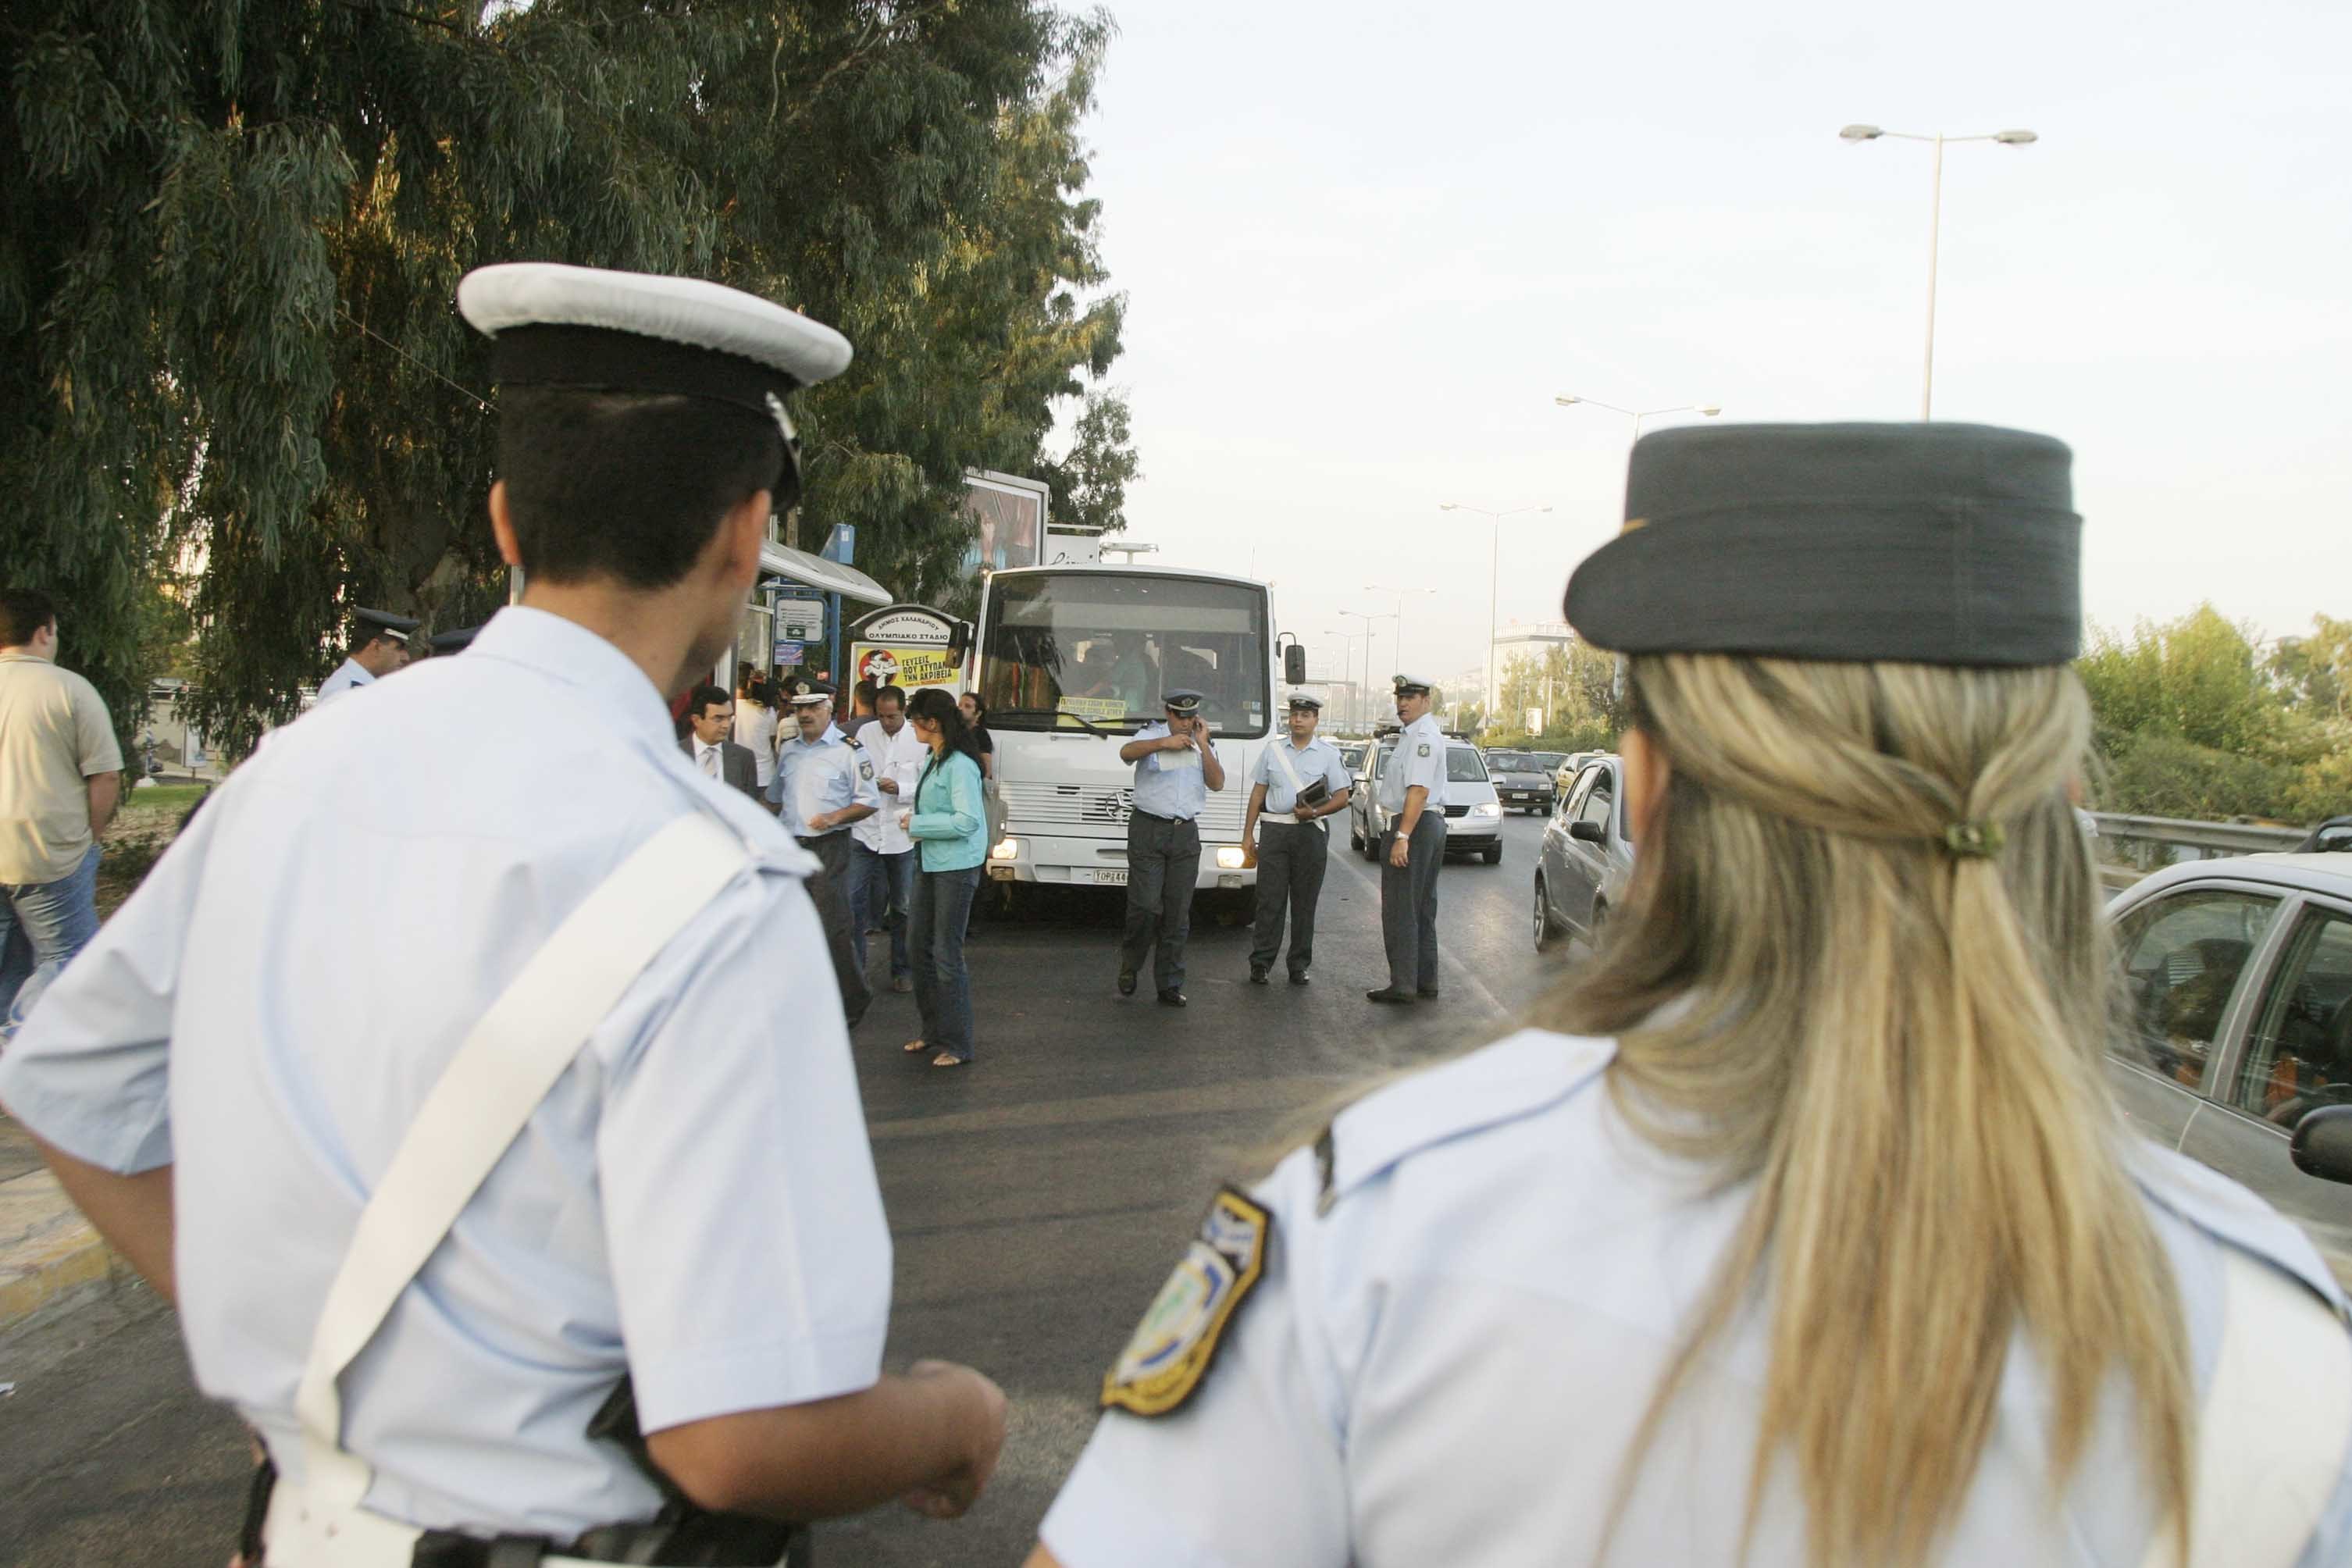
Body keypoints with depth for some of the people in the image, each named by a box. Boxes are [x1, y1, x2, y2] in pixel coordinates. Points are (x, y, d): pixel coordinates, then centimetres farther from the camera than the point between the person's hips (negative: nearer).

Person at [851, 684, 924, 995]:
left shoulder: (920, 739, -6)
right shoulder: (865, 733, 0)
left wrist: (899, 789, -19)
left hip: (902, 836, -1)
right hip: (865, 832, 1)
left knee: (902, 908, 12)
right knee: (854, 902, -3)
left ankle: (903, 971, 24)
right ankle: (854, 968, 8)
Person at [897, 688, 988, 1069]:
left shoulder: (959, 765, -18)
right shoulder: (933, 762, 12)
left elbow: (967, 821, -24)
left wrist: (916, 824, -16)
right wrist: (915, 821, 5)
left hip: (956, 868, -10)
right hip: (930, 864, 10)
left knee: (947, 955, -6)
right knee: (923, 948, 16)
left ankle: (957, 1044, 3)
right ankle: (933, 1030, 29)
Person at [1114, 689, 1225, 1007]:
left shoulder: (1204, 744, 14)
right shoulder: (1152, 735, 1)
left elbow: (1217, 783, 0)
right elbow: (1126, 753, -20)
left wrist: (1202, 745, -6)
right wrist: (1165, 743, -26)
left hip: (1186, 834, 4)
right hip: (1148, 829, -4)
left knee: (1177, 914, 4)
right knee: (1146, 906, -11)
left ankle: (1169, 986, 10)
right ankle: (1130, 963, 15)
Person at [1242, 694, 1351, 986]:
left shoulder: (1329, 754, 6)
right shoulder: (1272, 750, 11)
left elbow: (1342, 798, 3)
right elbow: (1258, 793, 13)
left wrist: (1315, 812, -14)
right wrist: (1248, 833, 7)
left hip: (1310, 833, -1)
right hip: (1274, 830, 1)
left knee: (1304, 902, 4)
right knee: (1270, 899, -2)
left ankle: (1299, 965, 11)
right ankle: (1261, 962, 3)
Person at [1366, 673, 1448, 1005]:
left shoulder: (1422, 736, -15)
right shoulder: (1417, 734, 19)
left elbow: (1419, 791, -24)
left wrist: (1402, 837, -27)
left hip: (1414, 825, -11)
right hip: (1432, 824, 11)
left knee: (1400, 909, -8)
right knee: (1422, 909, 14)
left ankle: (1403, 984, -7)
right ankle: (1426, 984, 19)